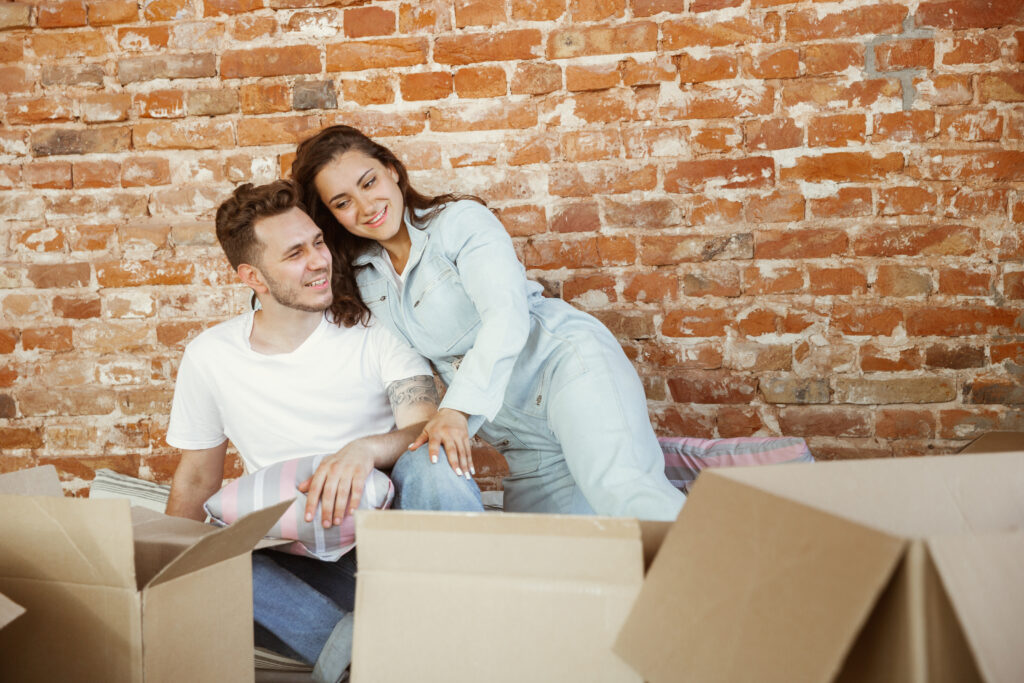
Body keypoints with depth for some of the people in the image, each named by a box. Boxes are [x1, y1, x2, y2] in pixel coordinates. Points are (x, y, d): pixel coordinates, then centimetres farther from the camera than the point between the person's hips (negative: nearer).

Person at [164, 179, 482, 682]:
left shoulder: (371, 331, -1)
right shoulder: (209, 358, 4)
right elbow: (196, 477, 14)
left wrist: (365, 449, -33)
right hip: (306, 562, 2)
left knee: (429, 463, -33)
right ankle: (352, 642, -35)